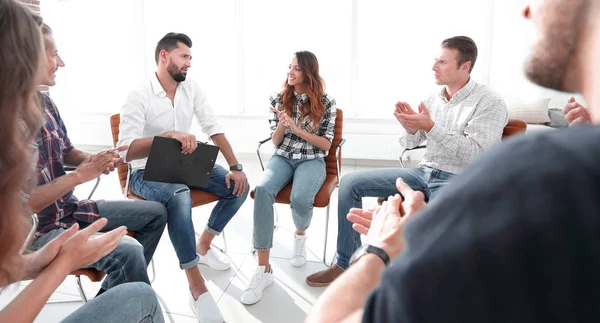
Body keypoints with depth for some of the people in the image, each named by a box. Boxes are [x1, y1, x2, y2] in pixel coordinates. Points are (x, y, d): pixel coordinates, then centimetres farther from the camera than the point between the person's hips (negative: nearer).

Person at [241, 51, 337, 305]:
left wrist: (297, 128, -15)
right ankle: (263, 270, -29)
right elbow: (275, 142, 8)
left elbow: (326, 144, -3)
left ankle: (300, 236, 6)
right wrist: (282, 124, -14)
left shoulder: (326, 102, -2)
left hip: (312, 161, -2)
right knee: (262, 190, -32)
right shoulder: (280, 99, 6)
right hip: (283, 158, 2)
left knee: (300, 198, -36)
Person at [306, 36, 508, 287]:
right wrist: (410, 126, -12)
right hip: (424, 173, 6)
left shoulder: (489, 104, -8)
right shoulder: (433, 99, 10)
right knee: (350, 183, -5)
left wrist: (430, 127, -23)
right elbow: (410, 143, 12)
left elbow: (475, 155, -19)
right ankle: (347, 264, 1)